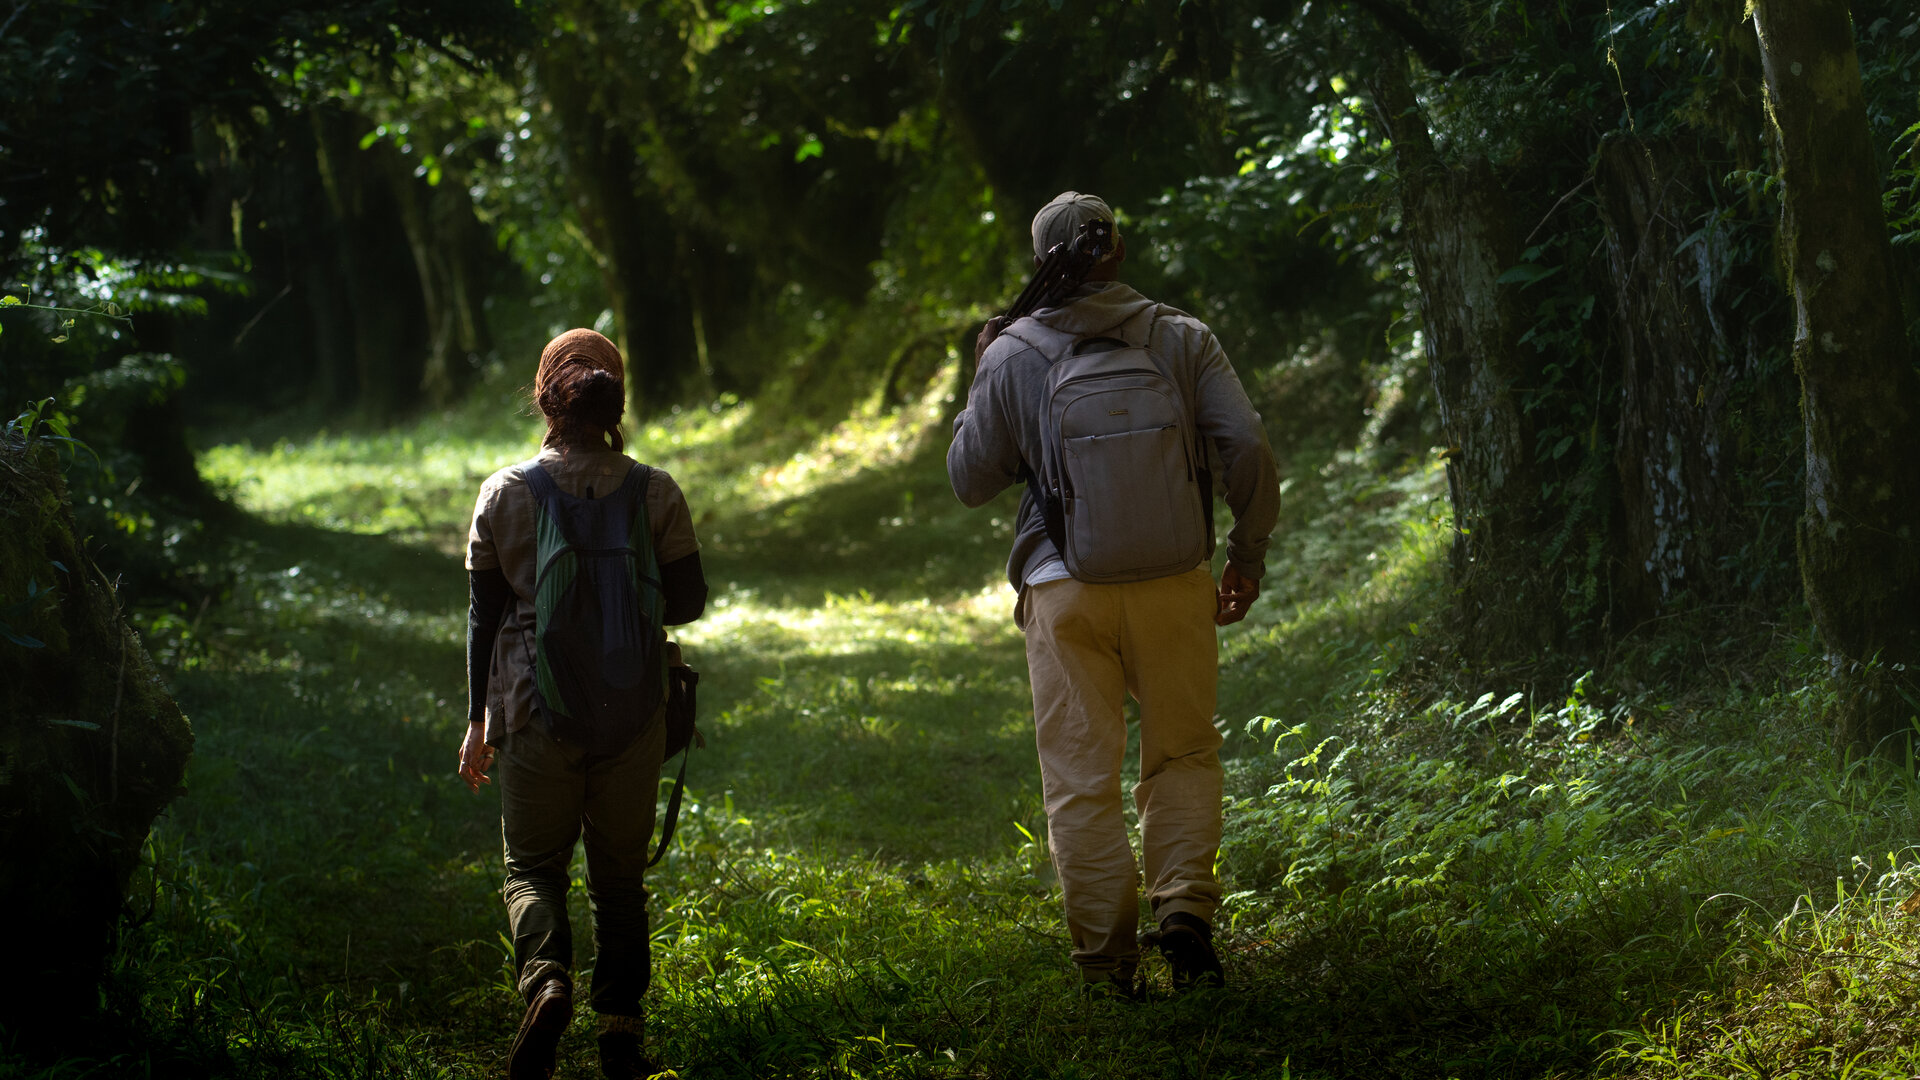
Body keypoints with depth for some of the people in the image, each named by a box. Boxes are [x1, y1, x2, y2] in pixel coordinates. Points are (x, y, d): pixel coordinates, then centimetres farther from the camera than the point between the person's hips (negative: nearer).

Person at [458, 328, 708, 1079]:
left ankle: (546, 976, -15)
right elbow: (687, 603, 2)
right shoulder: (656, 495, -4)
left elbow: (484, 616, 1)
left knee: (532, 864, 12)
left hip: (535, 708, -1)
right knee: (620, 870, 14)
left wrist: (478, 720, 9)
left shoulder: (504, 495, -4)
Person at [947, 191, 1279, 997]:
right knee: (1182, 755, 16)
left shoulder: (1012, 357, 0)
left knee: (1082, 780, 6)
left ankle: (1108, 964, 6)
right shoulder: (1182, 339, 1)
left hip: (1064, 590, -1)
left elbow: (970, 480, 7)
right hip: (1170, 584, 1)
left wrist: (980, 383, 19)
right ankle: (1184, 907, -3)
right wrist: (1247, 557, 9)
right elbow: (1248, 449, -3)